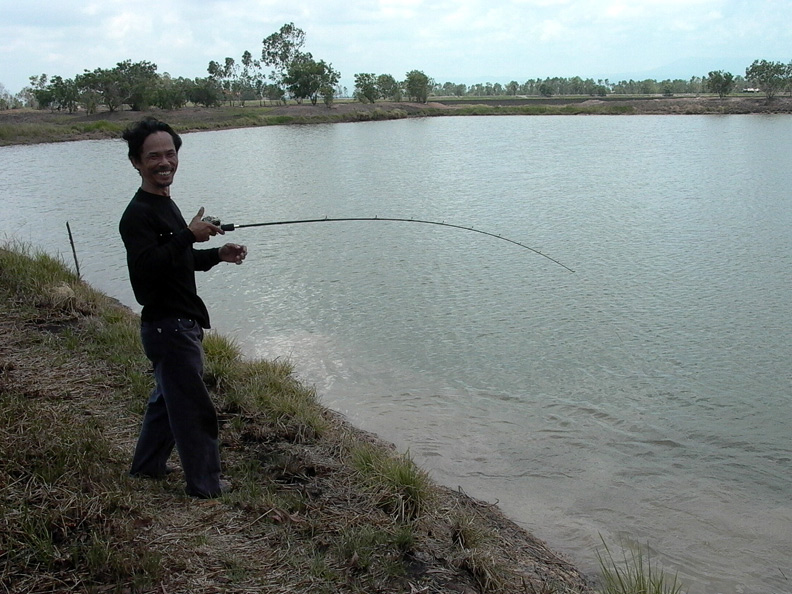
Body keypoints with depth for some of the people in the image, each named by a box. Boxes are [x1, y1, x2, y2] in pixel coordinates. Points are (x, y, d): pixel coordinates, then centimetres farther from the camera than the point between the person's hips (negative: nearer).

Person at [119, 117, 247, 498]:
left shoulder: (165, 205, 13)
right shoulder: (138, 215, -18)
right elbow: (145, 267, -32)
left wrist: (217, 255, 9)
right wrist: (188, 235, -33)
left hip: (182, 323, 10)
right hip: (168, 326, -10)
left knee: (169, 397, 23)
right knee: (194, 408, -1)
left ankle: (147, 467, 38)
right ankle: (206, 487, 12)